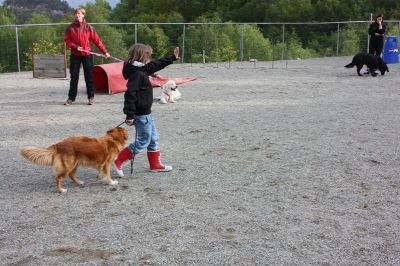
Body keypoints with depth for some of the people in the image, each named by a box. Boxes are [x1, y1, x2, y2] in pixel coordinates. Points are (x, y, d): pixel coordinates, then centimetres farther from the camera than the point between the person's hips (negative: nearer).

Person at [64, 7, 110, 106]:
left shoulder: (88, 27, -2)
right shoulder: (70, 27, 1)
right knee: (74, 77, 6)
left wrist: (104, 51, -7)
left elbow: (97, 40, -3)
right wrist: (75, 47, -15)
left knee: (89, 76, 3)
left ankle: (91, 97, 11)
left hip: (87, 55, -1)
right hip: (75, 55, 1)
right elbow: (67, 40, 2)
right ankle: (71, 98, 14)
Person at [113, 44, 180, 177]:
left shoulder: (143, 69, 7)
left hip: (146, 112, 10)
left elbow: (157, 64, 24)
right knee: (143, 141, -2)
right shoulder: (137, 74, -22)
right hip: (141, 114, -10)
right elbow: (130, 94, -27)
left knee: (153, 138, 17)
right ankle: (118, 161, 3)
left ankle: (155, 164, 29)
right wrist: (130, 115, -29)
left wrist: (173, 57, 30)